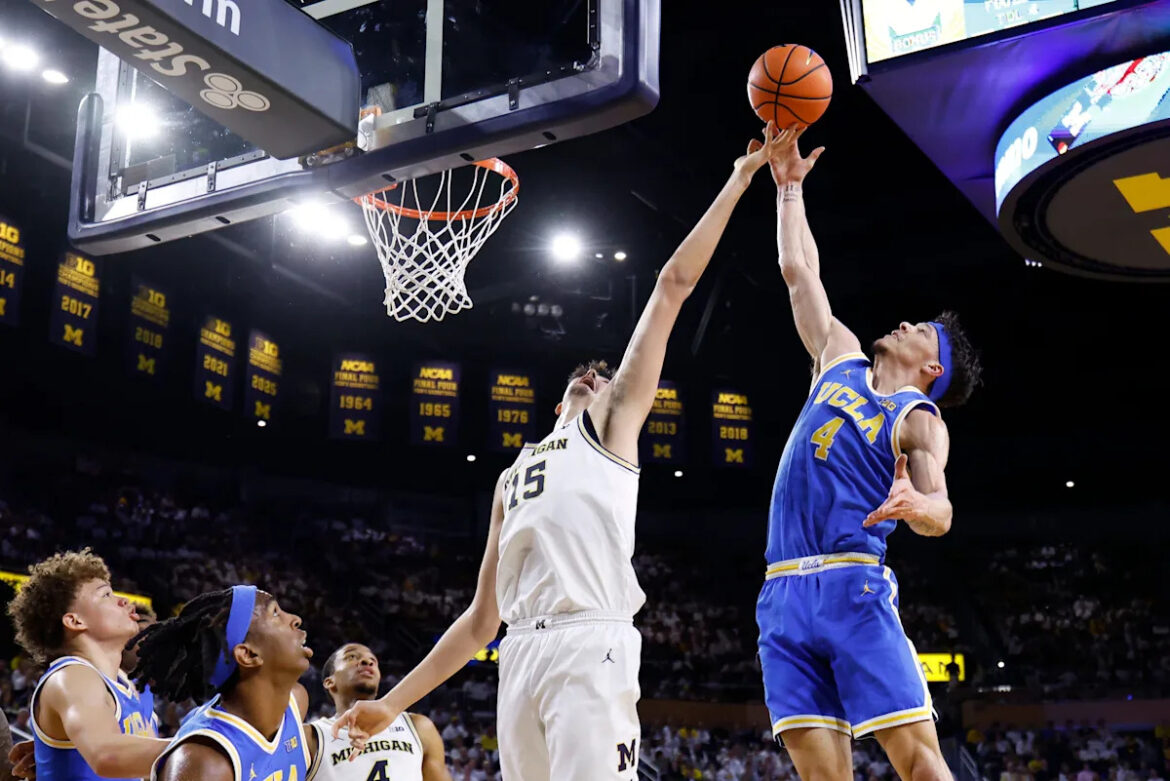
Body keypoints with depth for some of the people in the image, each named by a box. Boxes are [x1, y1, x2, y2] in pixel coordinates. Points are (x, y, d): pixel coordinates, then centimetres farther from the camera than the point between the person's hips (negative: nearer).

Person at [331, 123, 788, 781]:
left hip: (591, 646, -6)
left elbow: (674, 285, 11)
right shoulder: (513, 479, 30)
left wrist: (740, 177, 9)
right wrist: (393, 703, 23)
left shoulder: (615, 421, 16)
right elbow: (481, 621, 27)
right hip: (521, 652, 6)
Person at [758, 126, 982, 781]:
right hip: (783, 595, 5)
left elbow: (941, 513, -12)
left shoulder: (920, 421, 4)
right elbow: (799, 272, 27)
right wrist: (789, 187, 29)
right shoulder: (840, 358, 21)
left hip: (854, 587, -5)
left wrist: (915, 505, -35)